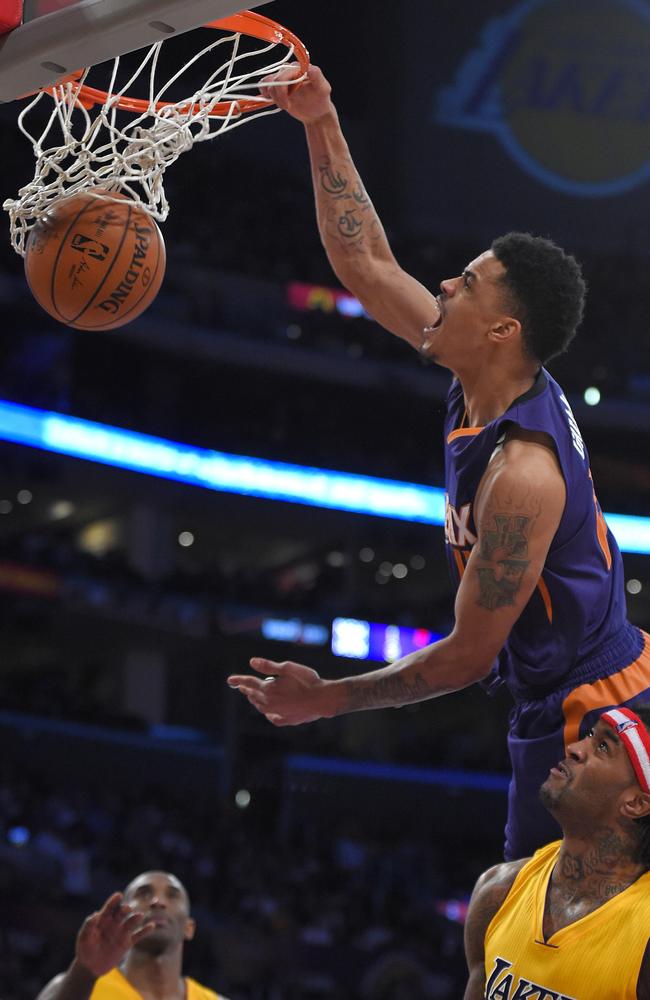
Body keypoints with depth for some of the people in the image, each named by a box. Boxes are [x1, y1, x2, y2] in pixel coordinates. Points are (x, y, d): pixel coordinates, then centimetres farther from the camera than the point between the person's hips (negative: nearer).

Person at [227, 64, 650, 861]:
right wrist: (322, 127, 5)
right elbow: (369, 267, 9)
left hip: (584, 720, -10)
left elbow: (469, 655, -21)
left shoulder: (520, 472, -26)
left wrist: (328, 699, -11)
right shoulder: (490, 387, 0)